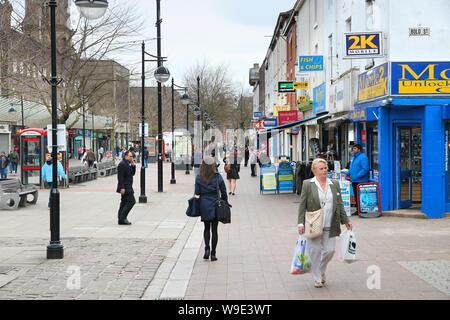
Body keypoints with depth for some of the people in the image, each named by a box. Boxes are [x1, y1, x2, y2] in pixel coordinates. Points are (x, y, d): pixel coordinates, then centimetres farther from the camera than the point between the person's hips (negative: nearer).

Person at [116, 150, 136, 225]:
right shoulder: (122, 164, -15)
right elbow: (120, 177, -20)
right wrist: (122, 188, -24)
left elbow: (132, 174, 19)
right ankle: (122, 217, -10)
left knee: (124, 203, 12)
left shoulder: (128, 164, 16)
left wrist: (133, 166, 4)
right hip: (125, 187, -11)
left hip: (128, 187, 11)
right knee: (131, 201, -13)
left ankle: (121, 219, 16)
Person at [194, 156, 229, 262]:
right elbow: (224, 193, -1)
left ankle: (207, 248, -1)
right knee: (214, 229, 6)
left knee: (206, 228, 17)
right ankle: (213, 254, 6)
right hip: (216, 205, 0)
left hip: (204, 205, 0)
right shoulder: (218, 177, -5)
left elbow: (197, 193, -5)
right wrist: (224, 203, 10)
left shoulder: (199, 178, -6)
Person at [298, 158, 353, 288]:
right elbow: (302, 205, -2)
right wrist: (301, 223, -8)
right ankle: (317, 279, 15)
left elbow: (340, 204, 14)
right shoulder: (307, 184, 0)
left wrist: (345, 220, 11)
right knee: (315, 251, 1)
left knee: (330, 250, 1)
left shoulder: (334, 184, 10)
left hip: (330, 226, 3)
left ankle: (321, 271, 29)